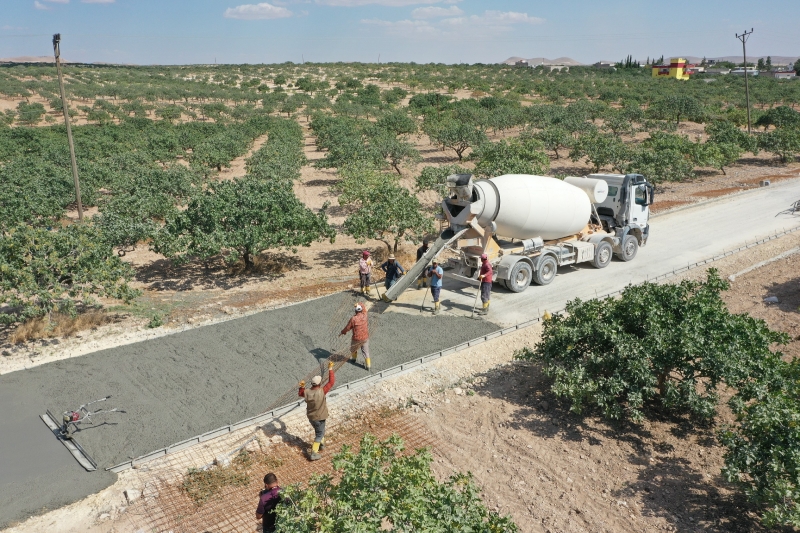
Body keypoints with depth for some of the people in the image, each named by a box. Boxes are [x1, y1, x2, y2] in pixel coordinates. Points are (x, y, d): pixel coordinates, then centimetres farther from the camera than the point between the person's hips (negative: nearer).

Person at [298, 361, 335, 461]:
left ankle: (321, 444, 48)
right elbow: (331, 381, -22)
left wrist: (302, 387, -7)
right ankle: (314, 453, 8)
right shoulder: (322, 391, -30)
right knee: (319, 434, 11)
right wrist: (330, 369, -15)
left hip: (310, 416, 5)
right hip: (319, 417, -5)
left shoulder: (306, 392, -16)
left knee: (319, 430, 30)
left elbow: (300, 393, 10)